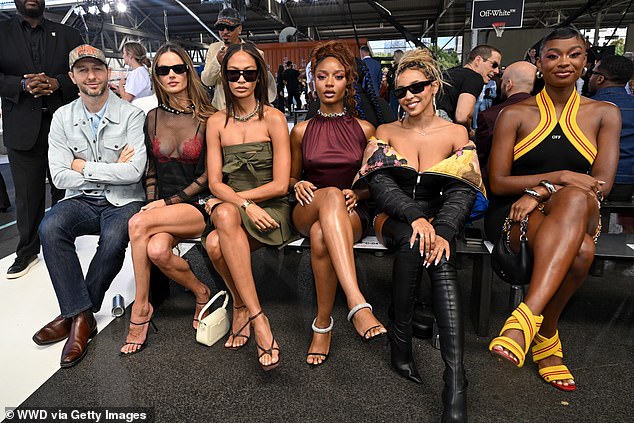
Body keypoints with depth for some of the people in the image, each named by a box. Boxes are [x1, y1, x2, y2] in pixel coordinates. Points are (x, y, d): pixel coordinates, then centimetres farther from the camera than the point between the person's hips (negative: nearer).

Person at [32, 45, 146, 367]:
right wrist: (112, 169, -9)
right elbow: (59, 177, -2)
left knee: (113, 239, -32)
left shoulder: (131, 116, -5)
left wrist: (83, 166, -8)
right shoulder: (63, 118, 5)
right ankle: (81, 316, -17)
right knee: (50, 228, -27)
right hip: (81, 200, 3)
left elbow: (134, 172, -16)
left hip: (122, 201, -3)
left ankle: (75, 314, -8)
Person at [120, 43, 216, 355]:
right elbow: (151, 170, 15)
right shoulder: (153, 118, 12)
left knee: (138, 224, -29)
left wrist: (169, 202, -11)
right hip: (162, 205, 4)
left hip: (198, 204, -4)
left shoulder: (206, 118, -2)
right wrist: (153, 203, -1)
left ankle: (141, 307, -9)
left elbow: (209, 173, -5)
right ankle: (201, 293, -4)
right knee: (156, 250, -29)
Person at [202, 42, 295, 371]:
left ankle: (242, 308, -13)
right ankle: (256, 316, -22)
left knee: (217, 242, -33)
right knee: (225, 215, -34)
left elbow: (280, 185, -8)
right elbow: (215, 182, 2)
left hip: (271, 208, -3)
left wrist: (227, 199, -7)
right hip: (229, 205, 3)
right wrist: (244, 204, -18)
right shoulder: (217, 122, 8)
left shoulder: (274, 119, -2)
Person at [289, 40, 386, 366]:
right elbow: (291, 178, 20)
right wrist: (299, 185, -4)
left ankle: (323, 323, -25)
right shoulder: (301, 131, 12)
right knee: (331, 194, -41)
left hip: (351, 212, 0)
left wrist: (357, 194, -9)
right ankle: (358, 304, -52)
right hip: (308, 211, 1)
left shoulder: (364, 129, 10)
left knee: (321, 236, -40)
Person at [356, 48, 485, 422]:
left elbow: (463, 191, -5)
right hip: (395, 218, 0)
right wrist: (415, 216, -24)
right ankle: (401, 346, -24)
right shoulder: (386, 133, 8)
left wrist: (442, 232, -25)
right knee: (412, 241, -36)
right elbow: (379, 182, -6)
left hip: (440, 220, 0)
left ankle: (455, 379, -37)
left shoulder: (456, 134, 7)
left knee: (442, 261, -34)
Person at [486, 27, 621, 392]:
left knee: (576, 199, -37)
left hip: (581, 217, 2)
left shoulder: (604, 114, 11)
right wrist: (560, 177, -14)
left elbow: (602, 184, -1)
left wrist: (541, 191, -17)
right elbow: (498, 182, -1)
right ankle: (547, 336, -19)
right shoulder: (515, 115, 6)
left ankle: (527, 318, -35)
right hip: (513, 216, -2)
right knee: (579, 251, -35)